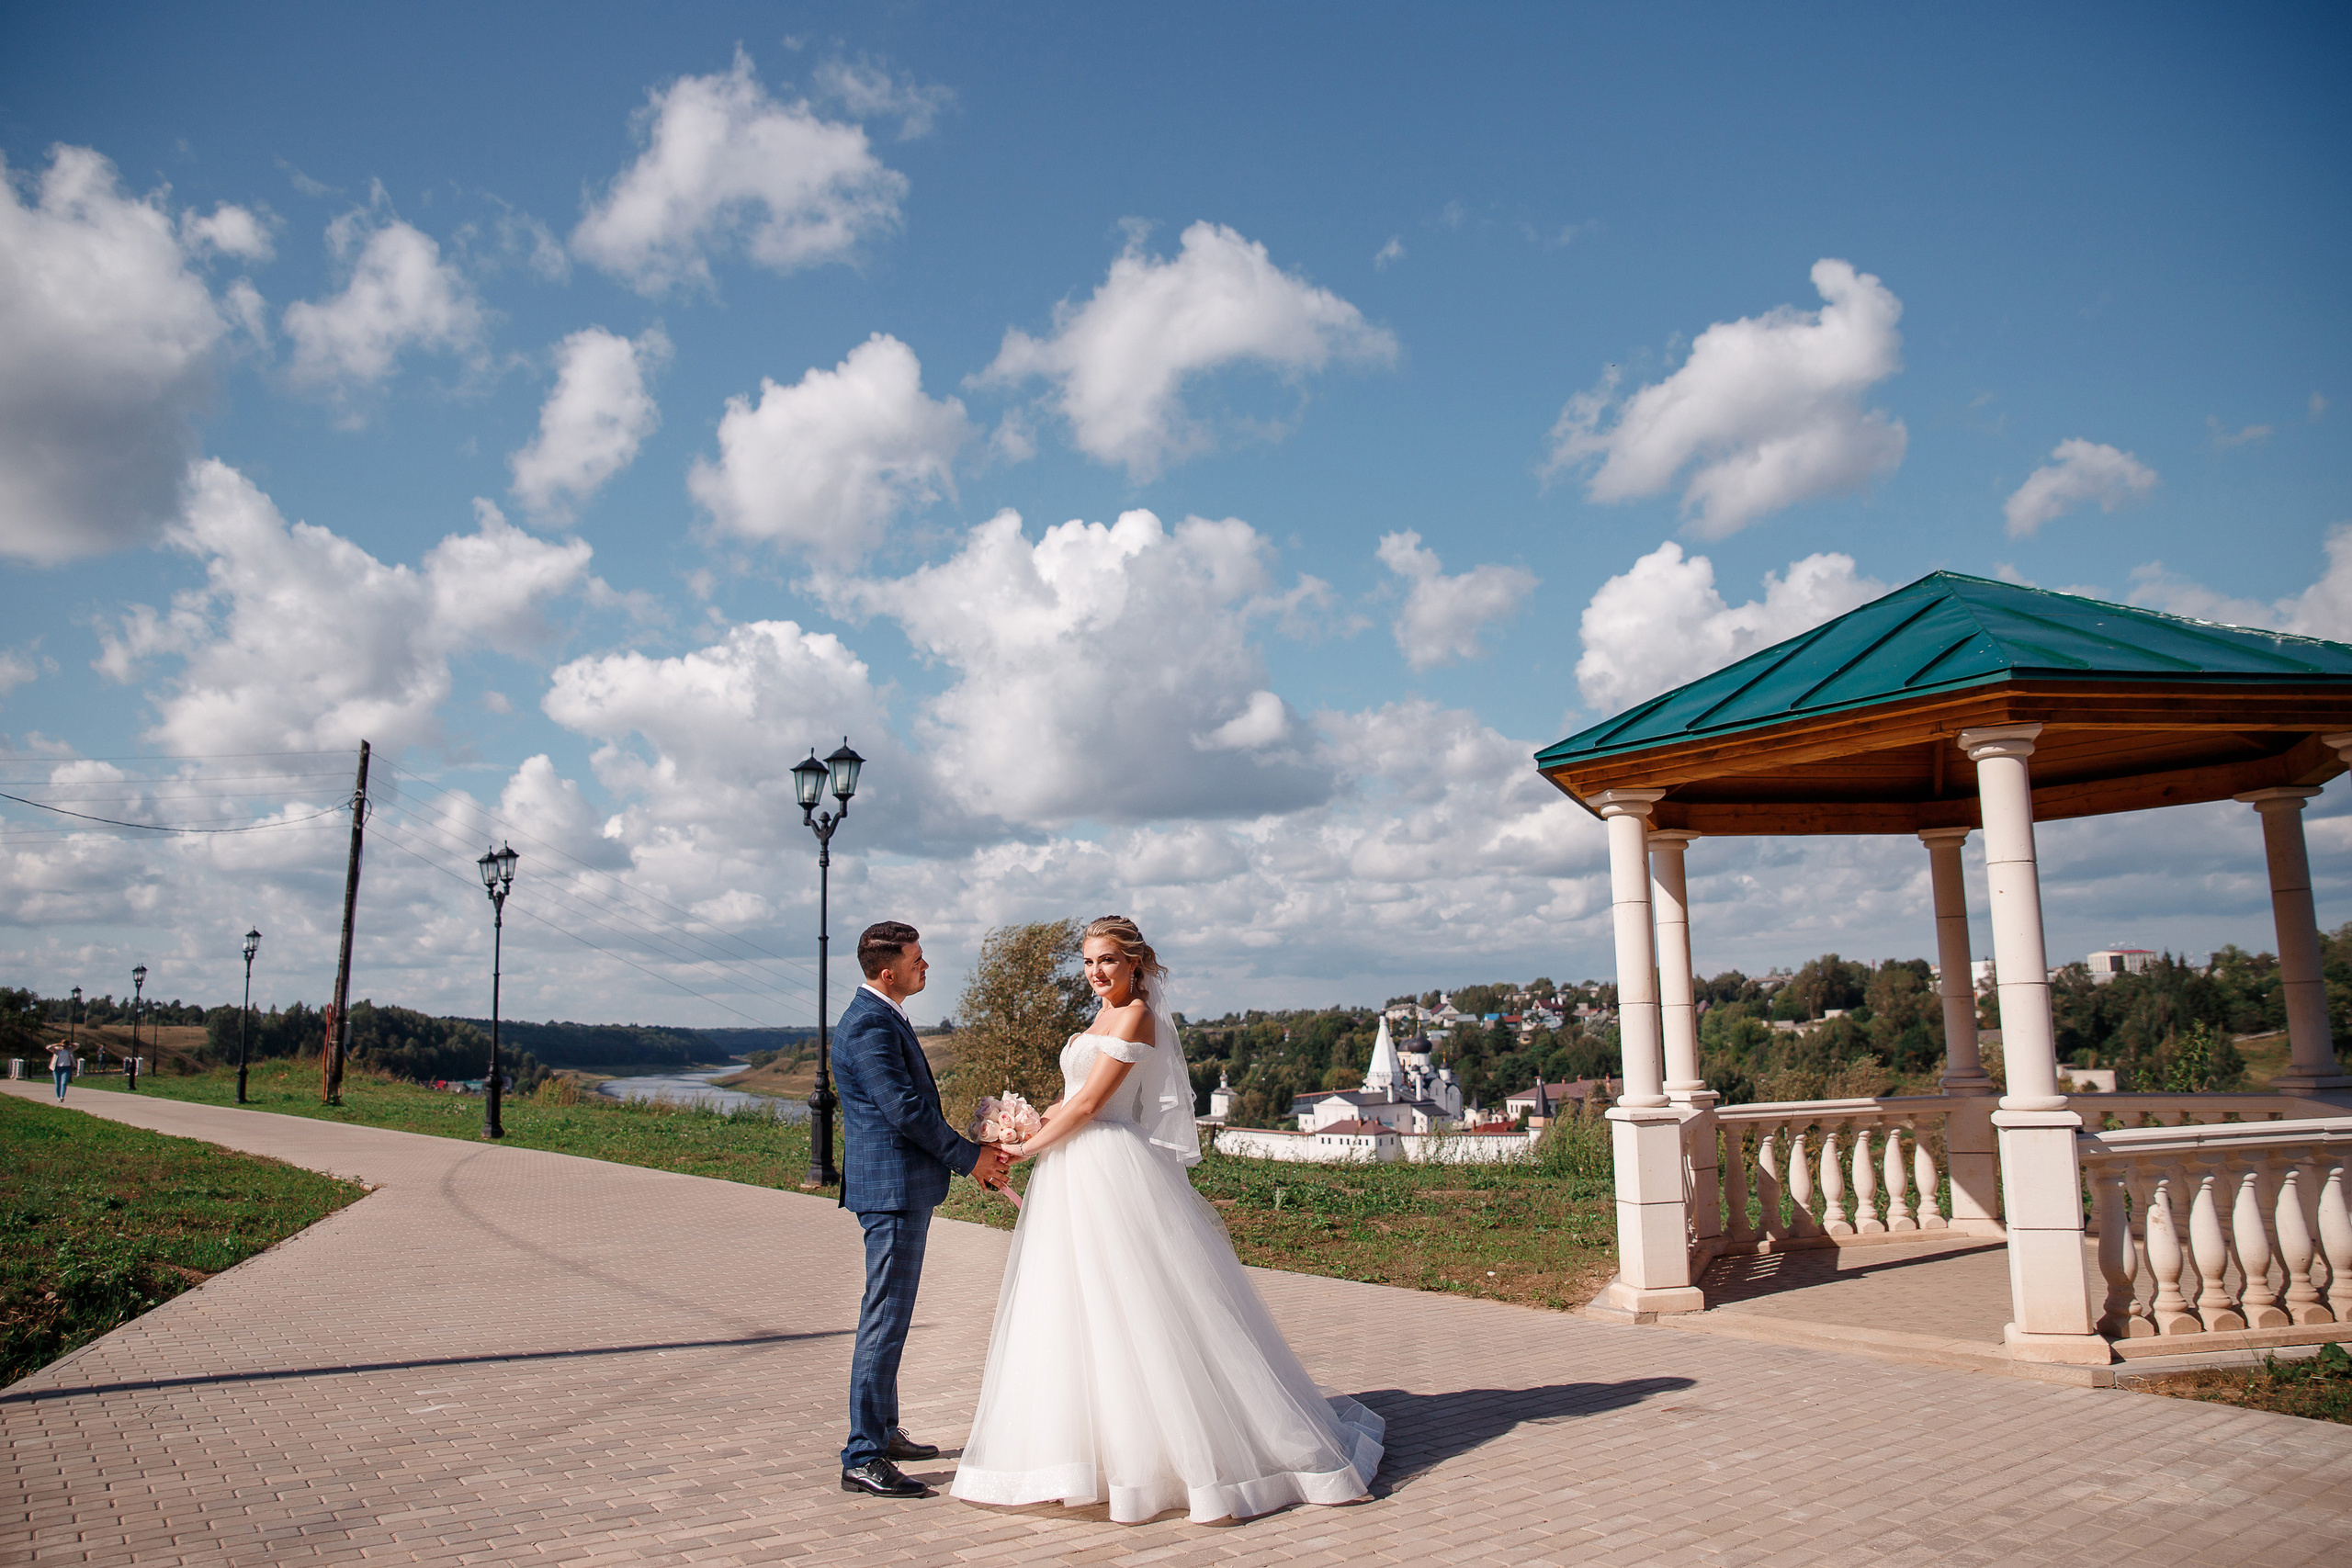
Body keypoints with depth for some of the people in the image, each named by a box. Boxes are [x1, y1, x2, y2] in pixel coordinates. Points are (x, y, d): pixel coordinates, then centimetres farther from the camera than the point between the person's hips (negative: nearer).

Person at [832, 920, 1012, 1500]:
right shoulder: (870, 1024, -18)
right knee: (885, 1319, -7)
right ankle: (863, 1459, -2)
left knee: (889, 1315, 19)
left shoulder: (881, 1016, 15)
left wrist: (970, 1153, 11)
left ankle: (883, 1431, 31)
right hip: (892, 1187, -11)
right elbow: (906, 1110, -21)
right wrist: (971, 1157, -11)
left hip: (901, 1185, 11)